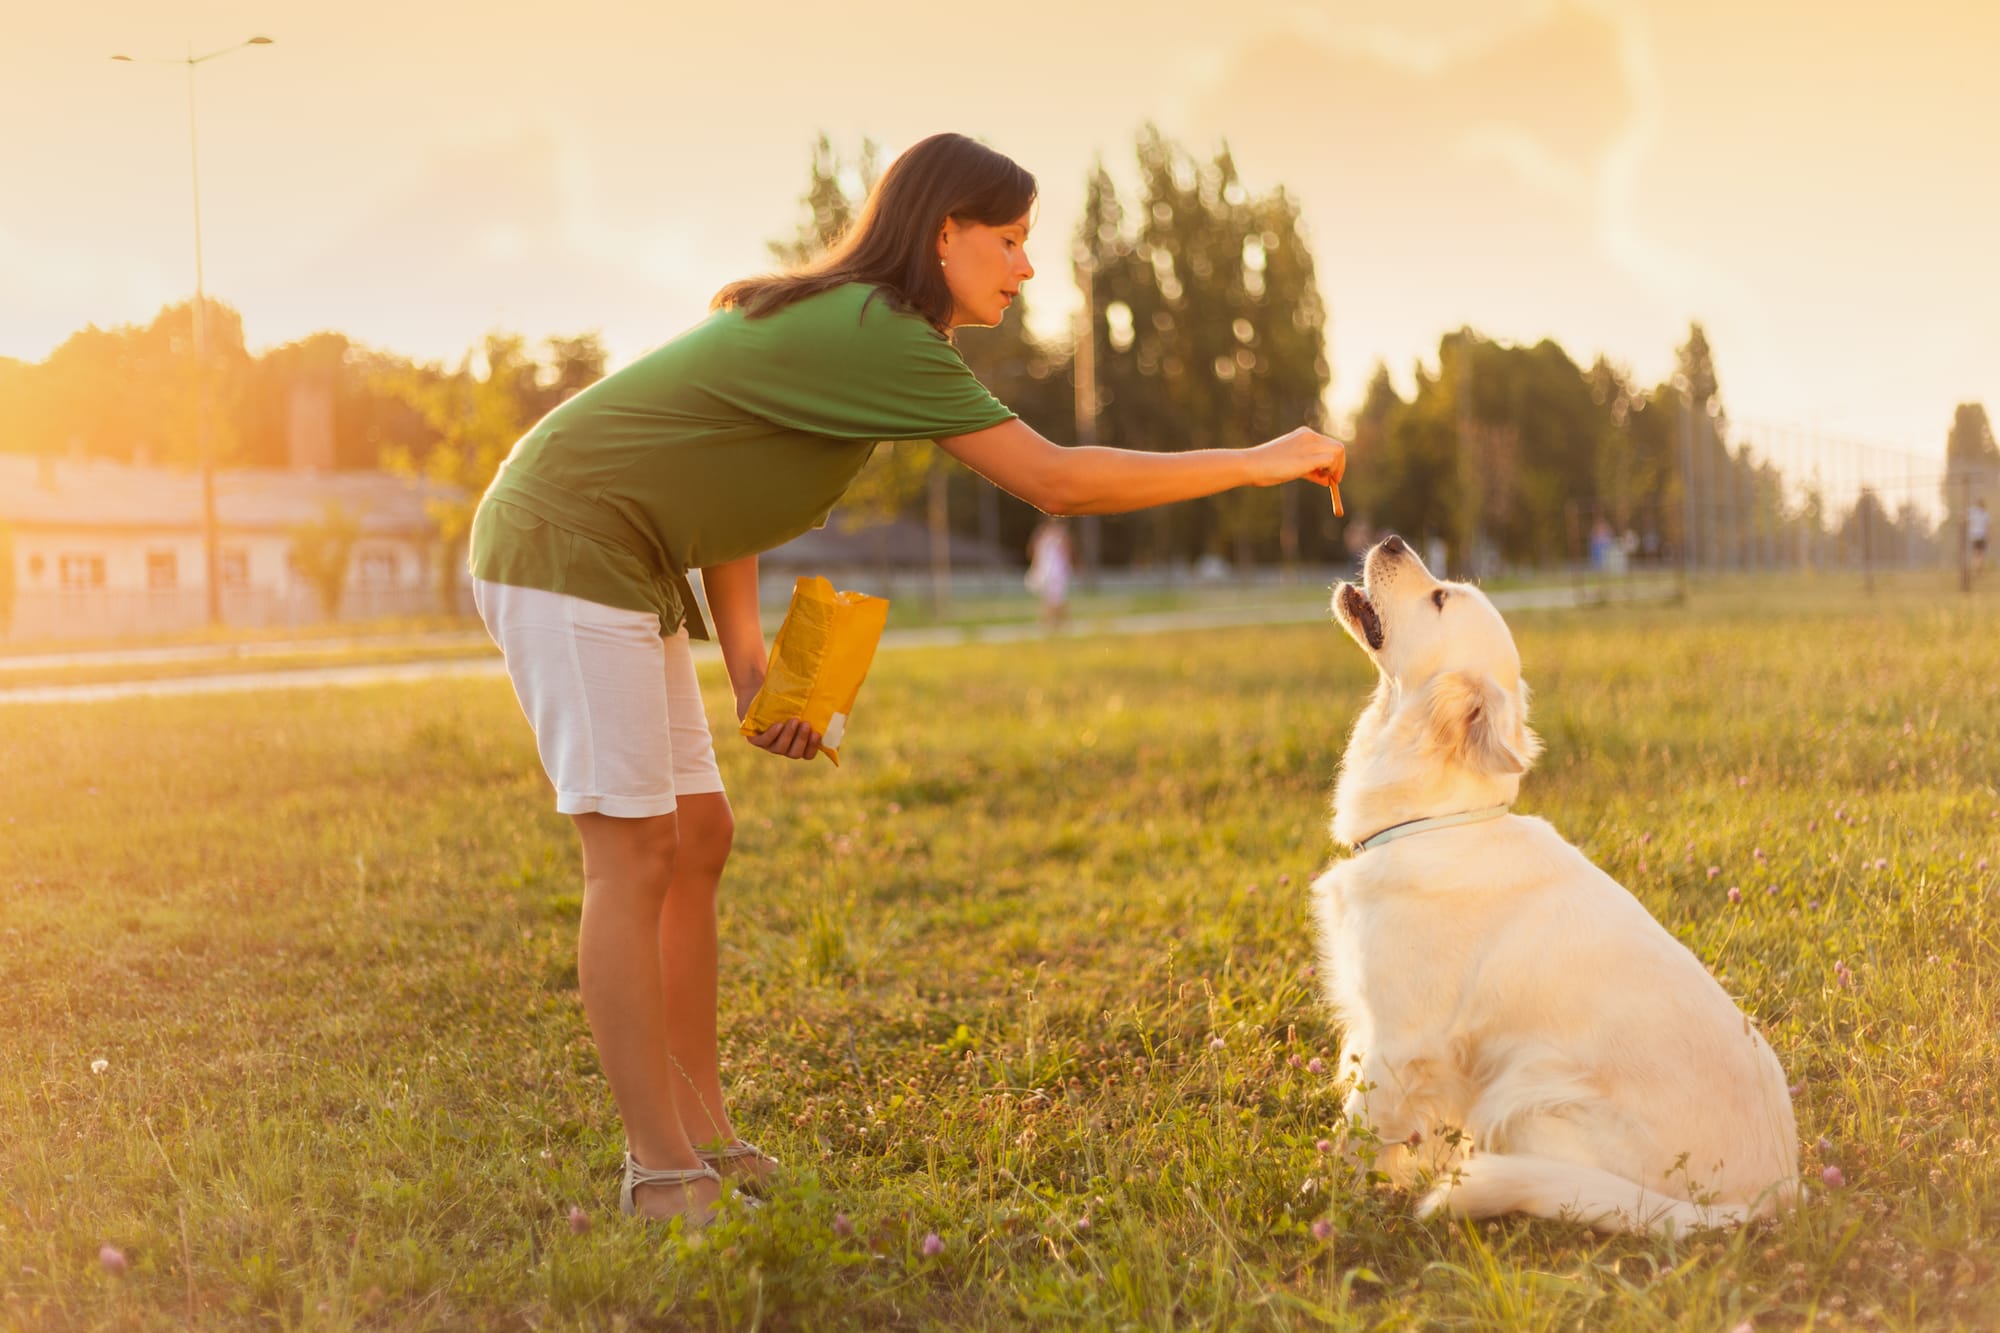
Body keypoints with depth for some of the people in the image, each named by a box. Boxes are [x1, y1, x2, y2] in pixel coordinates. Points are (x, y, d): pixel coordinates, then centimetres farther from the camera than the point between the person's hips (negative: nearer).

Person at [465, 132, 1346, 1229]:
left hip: (617, 563, 10)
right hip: (568, 549, -10)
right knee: (635, 852, -10)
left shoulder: (833, 324, 13)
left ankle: (700, 1134, 15)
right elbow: (1055, 482, -21)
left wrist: (749, 671, 3)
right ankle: (663, 1172, -5)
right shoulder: (878, 334, -18)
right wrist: (1252, 464, -14)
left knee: (698, 840, 8)